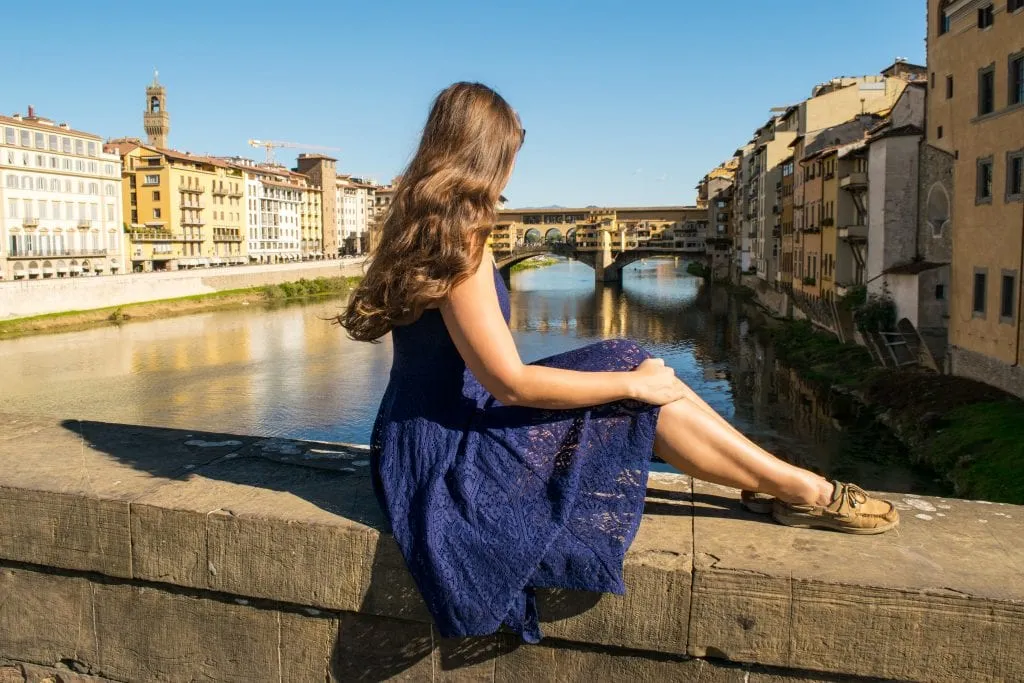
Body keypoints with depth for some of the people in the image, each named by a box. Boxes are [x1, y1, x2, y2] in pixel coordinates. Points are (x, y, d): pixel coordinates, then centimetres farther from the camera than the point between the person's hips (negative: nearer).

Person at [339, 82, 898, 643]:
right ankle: (804, 491, 6)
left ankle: (788, 482, 10)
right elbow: (511, 382, -23)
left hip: (440, 433, 8)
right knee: (643, 394, -8)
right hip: (449, 455, -8)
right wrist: (633, 383, -13)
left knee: (637, 371, 3)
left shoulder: (417, 224, 7)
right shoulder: (458, 240, -22)